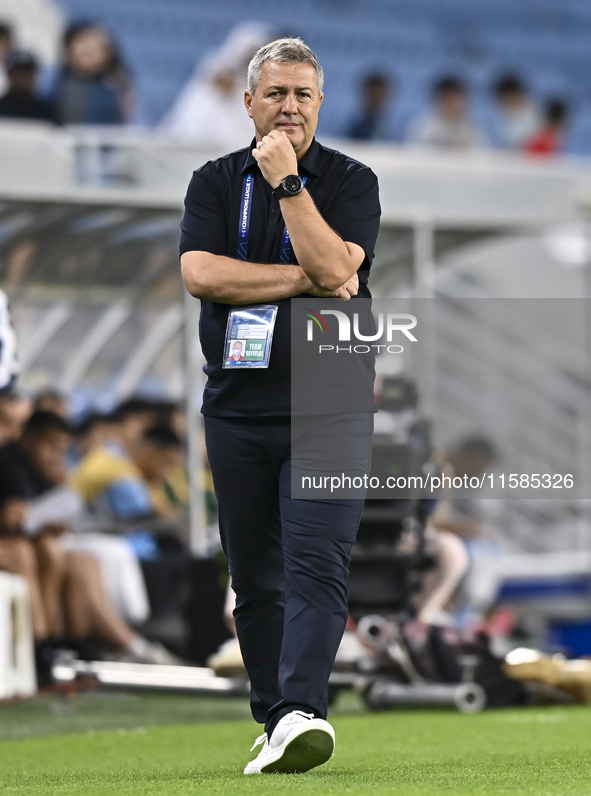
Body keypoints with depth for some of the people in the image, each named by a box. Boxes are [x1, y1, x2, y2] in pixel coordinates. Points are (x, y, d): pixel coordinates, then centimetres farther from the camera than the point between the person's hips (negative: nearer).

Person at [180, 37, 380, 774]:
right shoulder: (214, 182, 8)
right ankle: (272, 724, 15)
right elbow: (200, 274, -9)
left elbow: (334, 265, -15)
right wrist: (304, 279, -13)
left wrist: (286, 181, -16)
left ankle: (301, 713, -27)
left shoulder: (351, 181, 2)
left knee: (317, 564, -16)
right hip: (237, 409, 3)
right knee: (255, 580, 7)